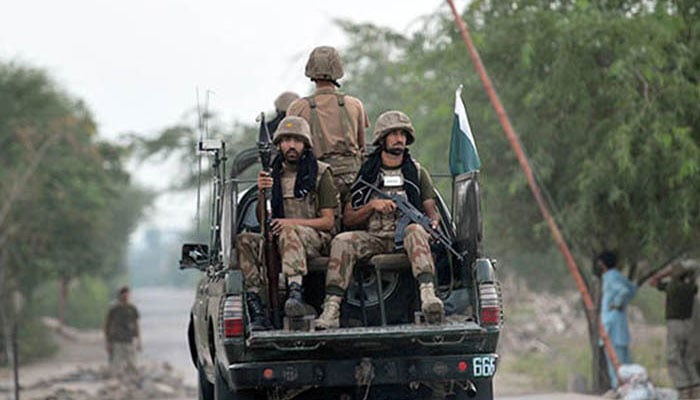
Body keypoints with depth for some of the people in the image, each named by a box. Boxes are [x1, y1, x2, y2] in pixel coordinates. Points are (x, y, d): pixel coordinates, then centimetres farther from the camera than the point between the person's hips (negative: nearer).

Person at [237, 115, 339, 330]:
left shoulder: (321, 172, 4)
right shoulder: (273, 175, 16)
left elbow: (328, 222, -1)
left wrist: (293, 223, -16)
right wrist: (261, 194, -6)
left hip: (315, 239, -5)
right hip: (278, 240, 5)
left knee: (289, 232, -38)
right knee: (244, 241, -24)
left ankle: (295, 293, -59)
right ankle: (256, 311, -34)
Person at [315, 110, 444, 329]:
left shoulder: (417, 173, 16)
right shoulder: (366, 174, 14)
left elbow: (432, 211, 14)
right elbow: (347, 219, 10)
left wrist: (433, 223, -10)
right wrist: (373, 206, -7)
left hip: (404, 237, -1)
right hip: (374, 238, 1)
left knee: (416, 231, -36)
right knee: (342, 241, -28)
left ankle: (428, 295, -58)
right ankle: (331, 309, -38)